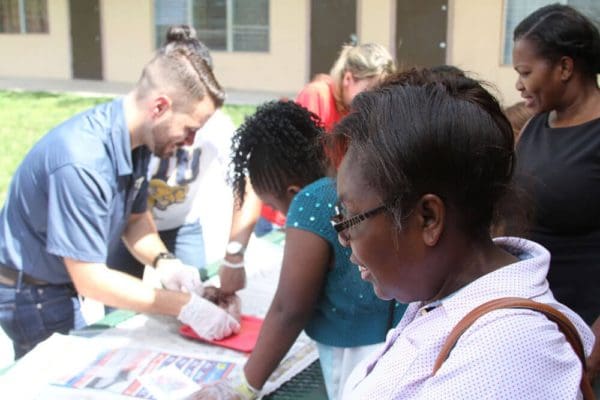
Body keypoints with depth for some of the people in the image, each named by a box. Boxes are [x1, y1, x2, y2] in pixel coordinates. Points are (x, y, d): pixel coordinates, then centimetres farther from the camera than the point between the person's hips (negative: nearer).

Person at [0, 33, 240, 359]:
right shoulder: (82, 161, -34)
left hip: (69, 283, 8)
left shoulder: (136, 138, -8)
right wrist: (183, 306, -29)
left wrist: (163, 262, -14)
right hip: (32, 293, -8)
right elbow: (89, 280, -30)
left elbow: (135, 216, 6)